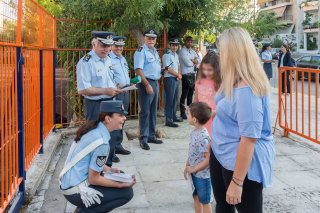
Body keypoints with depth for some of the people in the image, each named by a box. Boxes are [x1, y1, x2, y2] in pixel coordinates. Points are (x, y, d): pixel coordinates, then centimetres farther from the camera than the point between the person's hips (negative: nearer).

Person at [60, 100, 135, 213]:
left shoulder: (93, 127, 2)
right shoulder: (102, 142, -23)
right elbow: (93, 179, -17)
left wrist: (109, 170, 6)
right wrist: (122, 185, -10)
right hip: (75, 191, -9)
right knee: (127, 192, -4)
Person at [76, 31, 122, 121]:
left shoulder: (108, 60, 12)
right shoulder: (86, 62, -15)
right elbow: (82, 90, -22)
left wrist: (114, 89, 2)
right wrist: (105, 91, -26)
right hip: (95, 106, -8)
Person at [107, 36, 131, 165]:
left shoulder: (123, 59, 19)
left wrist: (129, 84, 11)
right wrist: (115, 87, -27)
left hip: (125, 91, 9)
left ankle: (118, 145, 26)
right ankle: (110, 152, -4)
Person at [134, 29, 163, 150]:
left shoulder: (155, 51, 16)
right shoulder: (141, 51, -11)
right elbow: (138, 70, -19)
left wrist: (162, 70, 11)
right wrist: (147, 85, -22)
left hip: (155, 82, 9)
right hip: (145, 83, -9)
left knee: (153, 111, 14)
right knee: (145, 112, -5)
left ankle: (151, 136, 25)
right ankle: (143, 139, 2)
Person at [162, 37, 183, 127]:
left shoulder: (176, 55, 16)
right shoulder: (167, 55, -11)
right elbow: (168, 69, -16)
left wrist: (179, 75, 1)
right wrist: (178, 75, -7)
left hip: (176, 79, 9)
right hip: (169, 79, -9)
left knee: (175, 99, 15)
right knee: (170, 100, -9)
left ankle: (173, 116, 26)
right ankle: (169, 120, -7)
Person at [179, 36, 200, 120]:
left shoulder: (192, 51, 17)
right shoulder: (182, 51, -8)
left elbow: (199, 60, 10)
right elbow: (188, 63, -17)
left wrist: (192, 60, -9)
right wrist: (194, 61, 1)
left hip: (193, 74, 8)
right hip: (186, 75, -8)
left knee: (191, 93, 13)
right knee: (184, 94, -3)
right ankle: (183, 112, 3)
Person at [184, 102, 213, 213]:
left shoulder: (203, 137, -28)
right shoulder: (194, 132, 0)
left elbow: (208, 158, -26)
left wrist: (194, 169, -19)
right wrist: (187, 166, 9)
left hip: (203, 175, -8)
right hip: (195, 174, 8)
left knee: (205, 201, 9)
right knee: (196, 197, 23)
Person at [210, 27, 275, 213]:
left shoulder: (247, 90, -28)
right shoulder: (234, 82, 4)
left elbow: (249, 138, -29)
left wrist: (237, 181, -25)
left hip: (243, 163, -10)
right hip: (222, 155, 10)